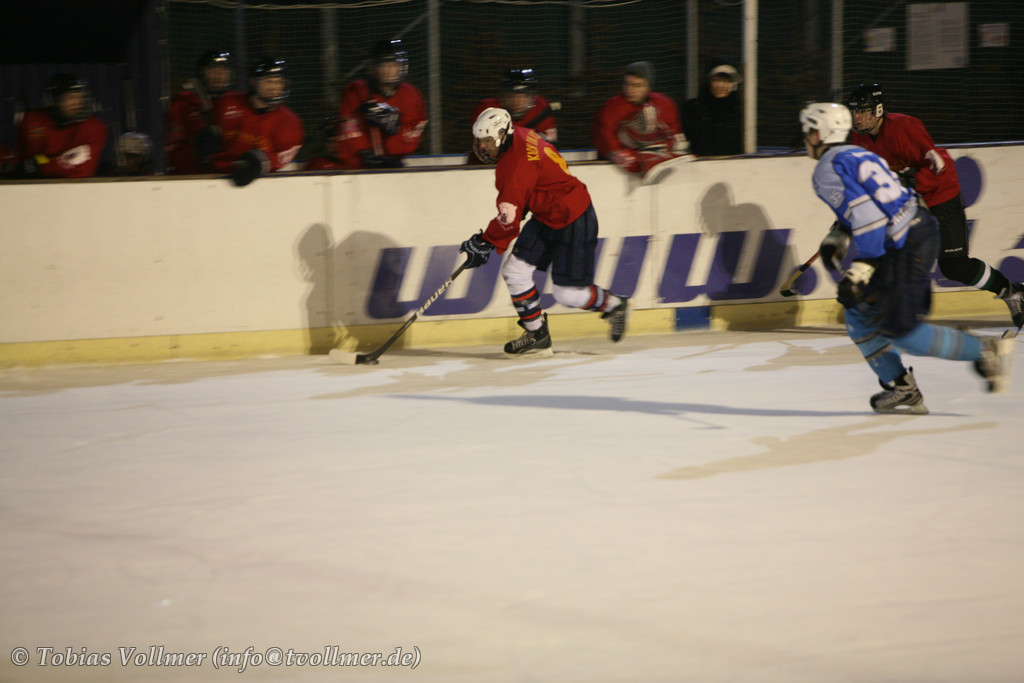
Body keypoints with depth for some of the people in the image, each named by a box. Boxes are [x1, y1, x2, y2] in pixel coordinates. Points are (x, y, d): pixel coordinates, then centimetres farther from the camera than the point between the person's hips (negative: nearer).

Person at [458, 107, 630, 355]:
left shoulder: (517, 163, -28)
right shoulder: (520, 136, 2)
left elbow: (509, 216, -30)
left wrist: (485, 244, -21)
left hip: (573, 220, -10)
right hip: (545, 216, 10)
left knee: (566, 293, -5)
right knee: (514, 270, 1)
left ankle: (614, 305, 22)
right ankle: (537, 334, 10)